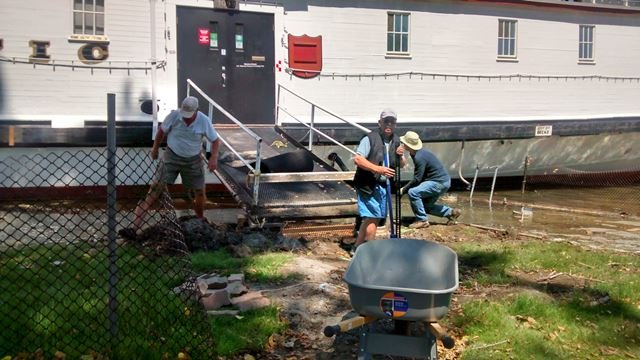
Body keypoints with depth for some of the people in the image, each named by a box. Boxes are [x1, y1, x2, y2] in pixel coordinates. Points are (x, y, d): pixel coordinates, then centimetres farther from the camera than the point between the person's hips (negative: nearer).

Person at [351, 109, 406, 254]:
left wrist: (400, 156, -6)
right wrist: (379, 169, -27)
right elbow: (358, 159, -20)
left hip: (383, 185, 8)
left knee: (371, 218, 14)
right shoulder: (370, 139, -12)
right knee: (372, 217, -8)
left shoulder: (396, 141, 10)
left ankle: (357, 248, 28)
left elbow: (402, 165, 17)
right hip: (368, 185, -8)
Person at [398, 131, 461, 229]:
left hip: (440, 183, -11)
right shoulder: (417, 153, 7)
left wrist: (403, 189, -15)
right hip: (441, 181, 11)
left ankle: (422, 220, -12)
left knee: (412, 192, -22)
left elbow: (417, 179, -24)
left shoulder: (419, 157, -25)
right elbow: (418, 175, 16)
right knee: (426, 206, 17)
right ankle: (451, 212, 24)